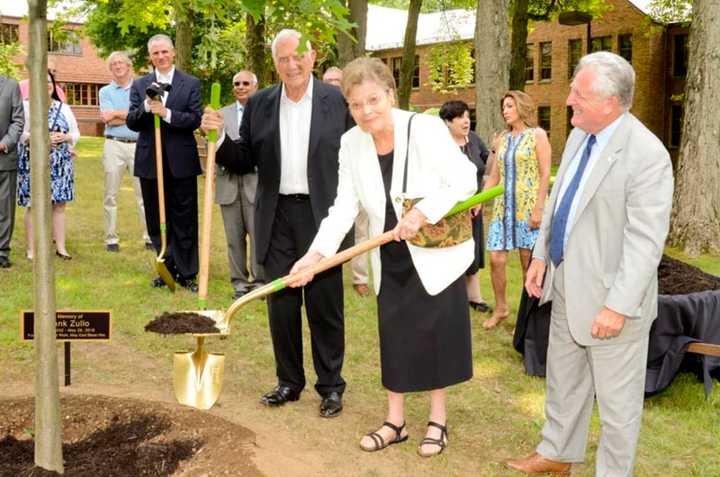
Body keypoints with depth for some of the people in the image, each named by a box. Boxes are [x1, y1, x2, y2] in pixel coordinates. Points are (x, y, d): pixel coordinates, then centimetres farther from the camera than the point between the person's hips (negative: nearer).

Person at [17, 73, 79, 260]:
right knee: (33, 205, -3)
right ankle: (31, 249, 3)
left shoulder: (64, 108, 13)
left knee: (59, 204, 4)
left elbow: (76, 133, 14)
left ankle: (61, 247, 10)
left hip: (60, 164, 4)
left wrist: (65, 137, -8)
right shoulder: (26, 106, 1)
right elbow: (20, 134, -7)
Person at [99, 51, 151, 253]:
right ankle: (111, 238, 10)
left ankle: (150, 238, 3)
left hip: (139, 145, 0)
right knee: (111, 195, 3)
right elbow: (107, 118, -6)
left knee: (145, 193, -1)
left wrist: (117, 114, -7)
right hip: (114, 145, 1)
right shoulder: (105, 91, 10)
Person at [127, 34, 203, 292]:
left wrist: (166, 113, -19)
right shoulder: (139, 85, 8)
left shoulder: (191, 84, 2)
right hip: (150, 163, 3)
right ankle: (168, 268, 22)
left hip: (181, 162, -2)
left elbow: (195, 119, -8)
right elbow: (131, 123, 1)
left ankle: (187, 273, 11)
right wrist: (146, 107, -17)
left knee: (185, 221, 3)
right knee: (156, 221, 10)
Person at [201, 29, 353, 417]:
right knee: (280, 305, 11)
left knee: (325, 307, 5)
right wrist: (220, 137, -9)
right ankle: (289, 382, 26)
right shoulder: (259, 105, 6)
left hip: (322, 216, -3)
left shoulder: (337, 101, -3)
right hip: (277, 218, 3)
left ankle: (331, 386, 19)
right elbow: (245, 161, 8)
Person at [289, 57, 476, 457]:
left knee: (436, 334, 5)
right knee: (393, 336, 10)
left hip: (437, 253, -4)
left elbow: (465, 181, -18)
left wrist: (423, 213, -30)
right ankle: (395, 421, 25)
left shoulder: (426, 129, -21)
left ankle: (438, 420, 23)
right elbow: (345, 205, -9)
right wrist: (317, 253, -20)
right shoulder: (351, 143, -6)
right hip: (392, 259, 4)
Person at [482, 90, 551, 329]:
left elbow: (545, 175, -8)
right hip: (503, 207, 5)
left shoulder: (537, 135, -2)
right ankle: (501, 309, 18)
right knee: (496, 259, 0)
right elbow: (493, 177, 14)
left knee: (528, 263, 2)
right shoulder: (502, 139, 14)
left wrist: (538, 209, -16)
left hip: (528, 208, -5)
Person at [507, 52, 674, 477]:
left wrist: (618, 306, -23)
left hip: (609, 298, -8)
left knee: (616, 398, 9)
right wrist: (541, 257, 11)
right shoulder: (579, 136, 4)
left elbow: (645, 242, -23)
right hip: (567, 286, 8)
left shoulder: (646, 154, -22)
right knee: (563, 381, 23)